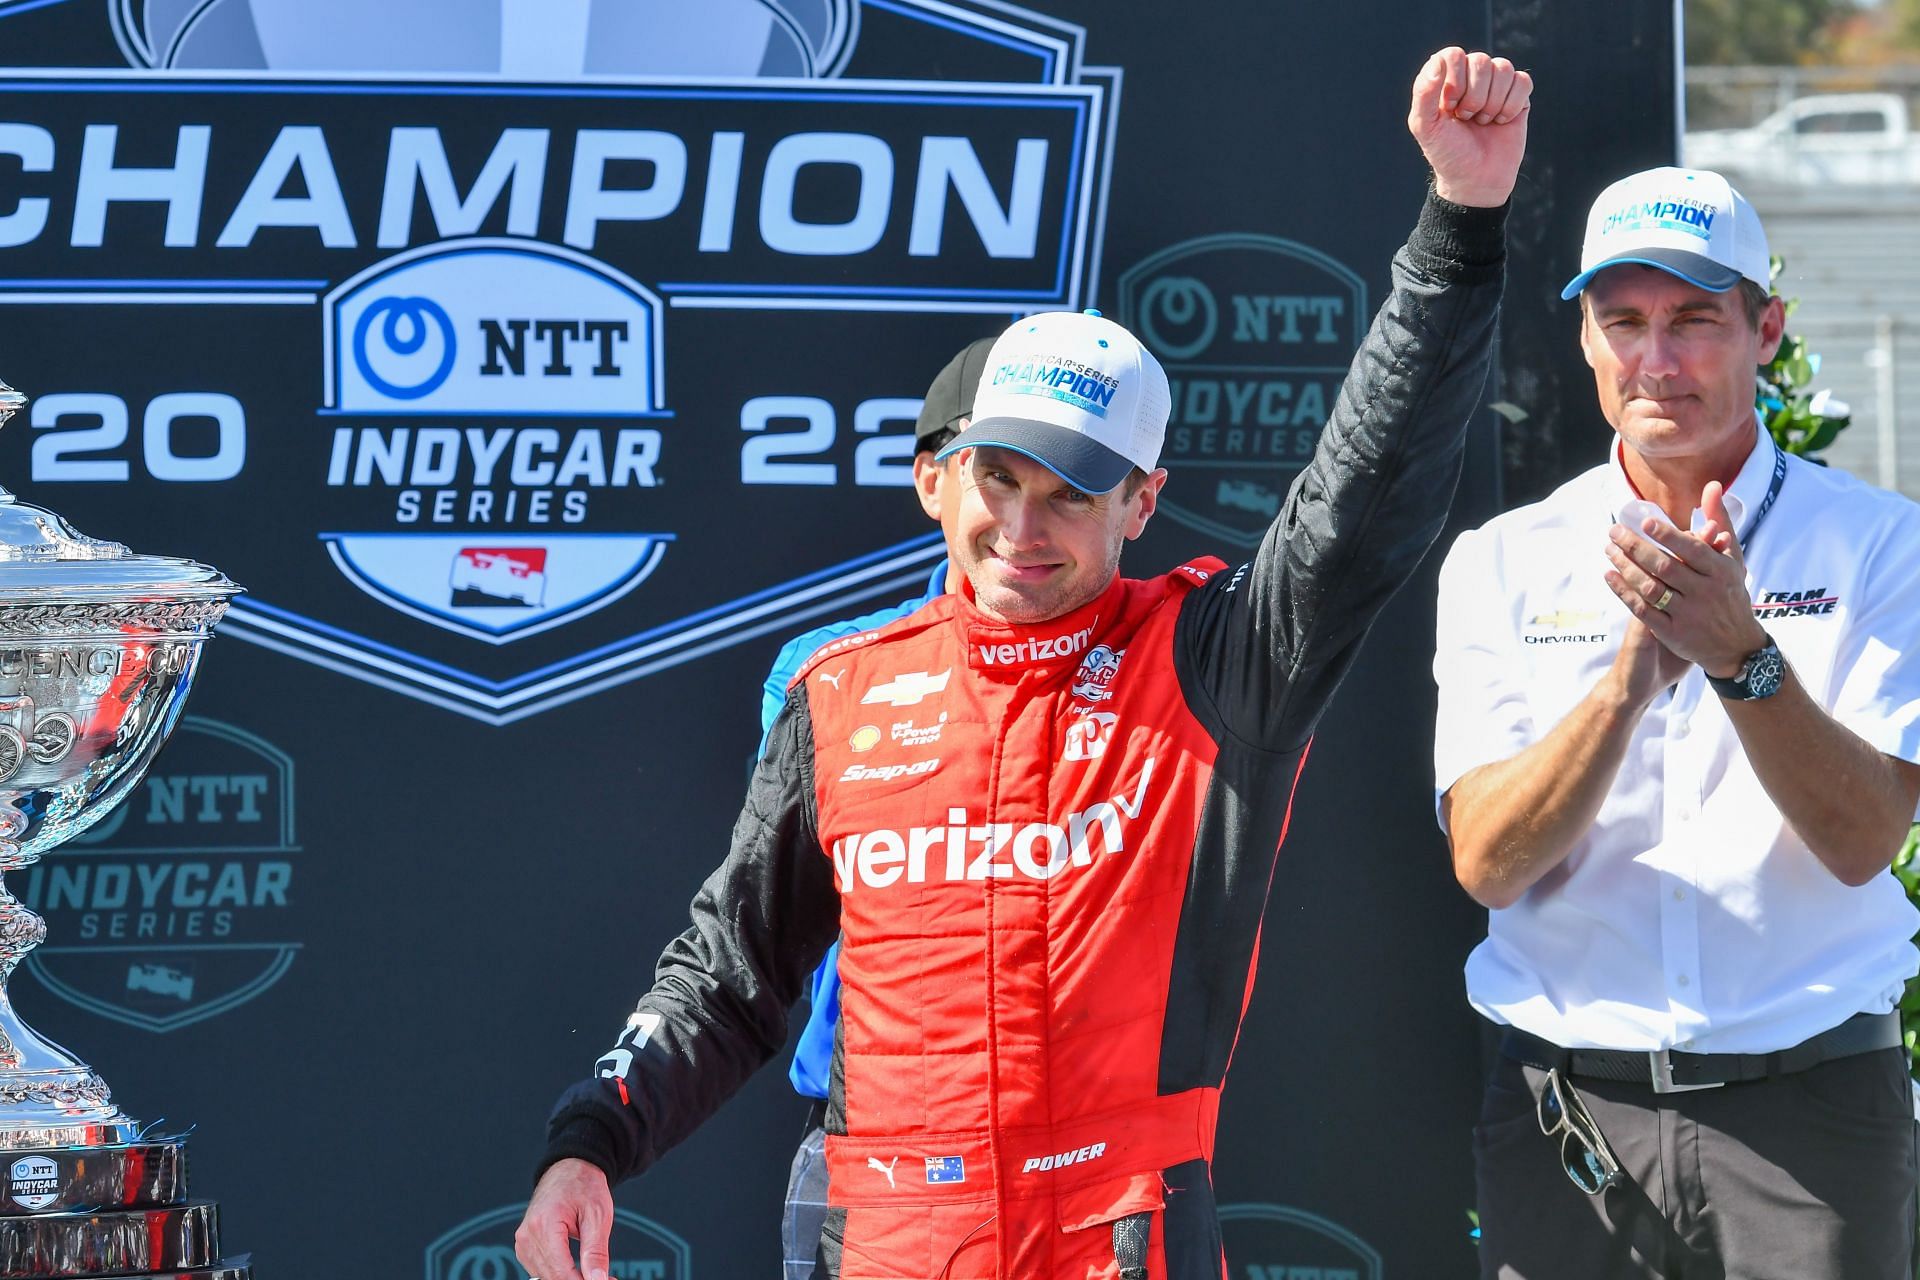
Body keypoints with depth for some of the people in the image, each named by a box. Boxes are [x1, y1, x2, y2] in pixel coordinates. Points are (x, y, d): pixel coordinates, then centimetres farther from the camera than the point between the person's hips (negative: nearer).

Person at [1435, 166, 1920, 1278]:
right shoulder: (1504, 564, 6)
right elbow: (1487, 863, -6)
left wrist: (1743, 655, -22)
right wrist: (1629, 677, -19)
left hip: (1810, 1104, -1)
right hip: (1568, 1117, 1)